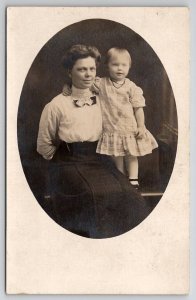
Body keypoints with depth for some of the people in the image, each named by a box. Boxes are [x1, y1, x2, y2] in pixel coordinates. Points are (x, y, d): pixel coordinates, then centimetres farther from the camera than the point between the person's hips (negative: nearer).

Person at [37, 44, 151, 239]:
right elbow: (44, 146, 8)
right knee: (94, 195, -32)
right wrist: (64, 160, 1)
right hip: (69, 162, -3)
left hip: (99, 160, 4)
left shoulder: (101, 101, 11)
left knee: (123, 192, -24)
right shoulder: (56, 106, -1)